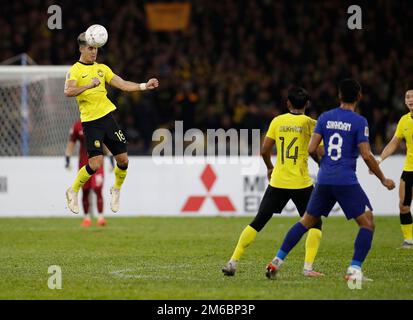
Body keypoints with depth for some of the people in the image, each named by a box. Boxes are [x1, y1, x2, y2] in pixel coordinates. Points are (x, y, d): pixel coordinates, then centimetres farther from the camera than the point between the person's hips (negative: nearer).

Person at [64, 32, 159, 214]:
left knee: (123, 160, 3)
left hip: (107, 117, 6)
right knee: (96, 163, -14)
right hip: (90, 122, -6)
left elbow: (123, 85, 13)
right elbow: (68, 92, -21)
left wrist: (144, 86, 1)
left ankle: (116, 190, 29)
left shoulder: (102, 68, 14)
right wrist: (89, 85, -32)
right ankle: (73, 191, 9)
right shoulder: (75, 70, -4)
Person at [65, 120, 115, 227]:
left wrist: (111, 161, 7)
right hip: (83, 163, 1)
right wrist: (67, 160, 0)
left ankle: (100, 217, -10)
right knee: (85, 191, 6)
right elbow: (71, 144, 6)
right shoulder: (77, 126, 0)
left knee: (98, 190, -12)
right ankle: (87, 217, 17)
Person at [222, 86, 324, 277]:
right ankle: (308, 267, -3)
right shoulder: (310, 123, -4)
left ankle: (233, 262, 6)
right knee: (315, 224, 11)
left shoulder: (277, 121, 5)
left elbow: (264, 150, 4)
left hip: (277, 182, 3)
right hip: (301, 183, -3)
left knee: (258, 222, 10)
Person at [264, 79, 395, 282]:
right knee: (368, 223, 2)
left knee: (307, 221, 18)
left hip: (324, 179, 5)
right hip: (347, 181, -5)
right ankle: (354, 270, -10)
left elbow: (311, 149, 2)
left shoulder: (325, 118, 7)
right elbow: (366, 155, -11)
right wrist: (383, 179, 1)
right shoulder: (359, 122, -5)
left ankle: (277, 261, 14)